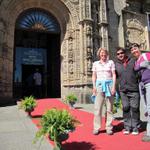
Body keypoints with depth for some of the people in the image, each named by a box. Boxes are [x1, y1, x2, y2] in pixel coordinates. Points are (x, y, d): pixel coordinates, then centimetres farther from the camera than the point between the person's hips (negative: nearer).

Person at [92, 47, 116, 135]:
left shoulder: (111, 62, 8)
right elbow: (94, 76, 12)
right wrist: (94, 87, 1)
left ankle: (109, 128, 10)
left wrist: (114, 87, -5)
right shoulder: (95, 63, 13)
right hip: (99, 85, 1)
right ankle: (96, 128, 3)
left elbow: (114, 75, 5)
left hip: (109, 85, 0)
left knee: (109, 108, 2)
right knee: (97, 108, -4)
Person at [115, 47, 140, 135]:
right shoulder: (116, 64, 6)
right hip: (123, 91, 1)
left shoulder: (133, 61, 5)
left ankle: (135, 127, 14)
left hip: (134, 90, -1)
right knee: (126, 108, 4)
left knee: (135, 108, 2)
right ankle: (127, 127, 15)